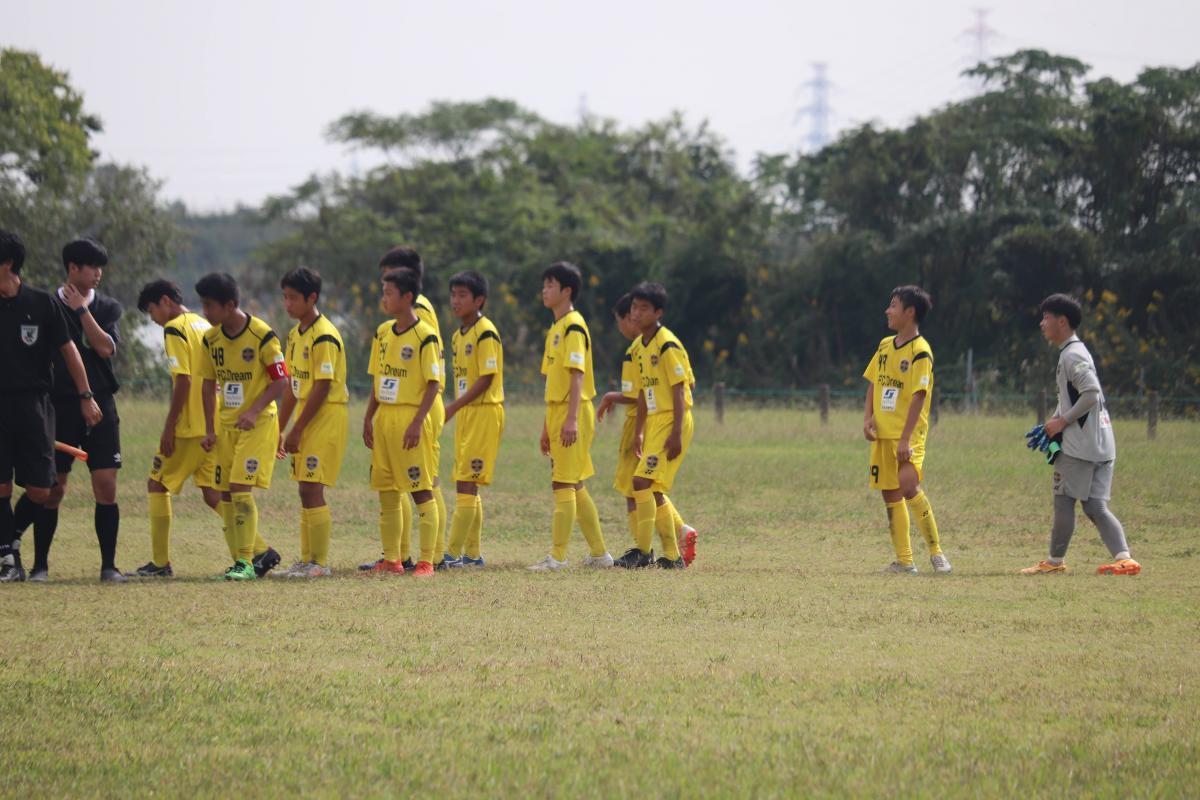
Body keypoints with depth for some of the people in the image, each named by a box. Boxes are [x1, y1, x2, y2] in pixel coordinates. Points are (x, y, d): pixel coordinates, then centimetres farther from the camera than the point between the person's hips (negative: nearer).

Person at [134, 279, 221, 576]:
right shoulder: (206, 326, 17)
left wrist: (169, 427, -15)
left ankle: (160, 563, 6)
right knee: (213, 493, 8)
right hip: (215, 426, 7)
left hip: (189, 427, -7)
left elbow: (183, 381, -18)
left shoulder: (175, 329, -9)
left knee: (157, 485, 6)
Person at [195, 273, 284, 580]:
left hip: (258, 424, -7)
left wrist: (254, 411, -21)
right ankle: (262, 552, 19)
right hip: (226, 425, 7)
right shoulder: (211, 339, 5)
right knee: (225, 495, 5)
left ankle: (246, 561, -10)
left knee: (240, 488, -16)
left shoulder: (262, 335, -13)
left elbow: (281, 381, -10)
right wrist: (209, 430, 9)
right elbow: (209, 384, 13)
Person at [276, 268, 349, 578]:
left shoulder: (324, 337, -16)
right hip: (307, 418, 9)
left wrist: (297, 430, -18)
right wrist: (279, 429, 16)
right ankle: (307, 560, 16)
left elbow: (322, 388, -19)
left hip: (327, 416, -9)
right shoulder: (296, 334, 13)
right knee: (307, 491, 11)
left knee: (312, 489, -10)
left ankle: (321, 563, -6)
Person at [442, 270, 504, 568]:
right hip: (466, 413, 9)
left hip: (485, 411, -9)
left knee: (466, 483, -11)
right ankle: (472, 553, 14)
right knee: (467, 486, 10)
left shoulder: (485, 332, -13)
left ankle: (454, 553, -12)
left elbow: (486, 379, -17)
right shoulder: (459, 335, 15)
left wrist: (453, 408, -19)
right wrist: (457, 409, 10)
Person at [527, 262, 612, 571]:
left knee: (564, 485, -9)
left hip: (572, 414, -10)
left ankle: (558, 557, -9)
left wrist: (571, 419, -26)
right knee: (574, 487, 12)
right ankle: (599, 553, 17)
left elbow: (577, 374, -19)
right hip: (557, 413, 10)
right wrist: (548, 425, 22)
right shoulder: (556, 329, 18)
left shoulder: (573, 326, -11)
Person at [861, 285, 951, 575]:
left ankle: (935, 551, -11)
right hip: (883, 434, 8)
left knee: (908, 487, -23)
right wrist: (868, 418, 3)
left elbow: (919, 397, -17)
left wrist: (905, 439, -22)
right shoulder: (885, 345, 11)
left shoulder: (920, 352, -11)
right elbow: (873, 383, 20)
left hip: (908, 435, -8)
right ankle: (904, 560, 11)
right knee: (890, 494, 6)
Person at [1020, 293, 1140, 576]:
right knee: (1095, 506, 4)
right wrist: (1053, 422, 14)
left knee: (1063, 499, 1)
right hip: (1101, 445, 10)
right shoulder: (1072, 353, 19)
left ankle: (1055, 561, 9)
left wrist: (1063, 421, -15)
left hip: (1079, 444, -10)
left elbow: (1091, 393, -23)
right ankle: (1124, 558, -10)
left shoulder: (1072, 356, -13)